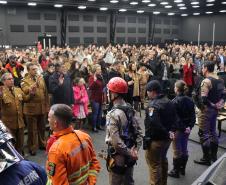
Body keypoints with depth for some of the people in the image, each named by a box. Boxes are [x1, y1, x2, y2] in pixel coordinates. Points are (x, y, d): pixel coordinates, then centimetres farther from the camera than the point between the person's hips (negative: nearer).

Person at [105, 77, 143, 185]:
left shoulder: (113, 114, -22)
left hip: (118, 157, -7)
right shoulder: (130, 110, 2)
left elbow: (116, 141, -26)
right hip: (129, 156, 7)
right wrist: (135, 150, -3)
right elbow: (138, 132, 3)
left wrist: (129, 153, -15)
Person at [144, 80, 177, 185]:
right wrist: (170, 131, 3)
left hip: (155, 140, -9)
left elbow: (153, 124, -33)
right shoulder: (169, 102, 4)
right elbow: (174, 119, 10)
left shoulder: (153, 105, -24)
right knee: (163, 161, 26)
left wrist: (166, 133, -23)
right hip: (166, 138, 9)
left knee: (154, 165, 5)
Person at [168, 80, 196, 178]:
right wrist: (189, 126, -2)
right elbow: (193, 115, 2)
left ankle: (176, 171, 18)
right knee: (184, 149, 18)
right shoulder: (190, 100, 1)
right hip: (186, 129, 6)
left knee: (177, 151, 6)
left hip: (177, 129, -6)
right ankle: (182, 169, 32)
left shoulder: (175, 101, -19)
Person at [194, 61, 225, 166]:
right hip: (215, 109, 9)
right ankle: (214, 156, 28)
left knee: (204, 134, 2)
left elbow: (203, 99, -26)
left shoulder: (206, 81, -21)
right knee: (213, 132, 18)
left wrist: (200, 106, -10)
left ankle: (206, 159, 9)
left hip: (206, 110, -9)